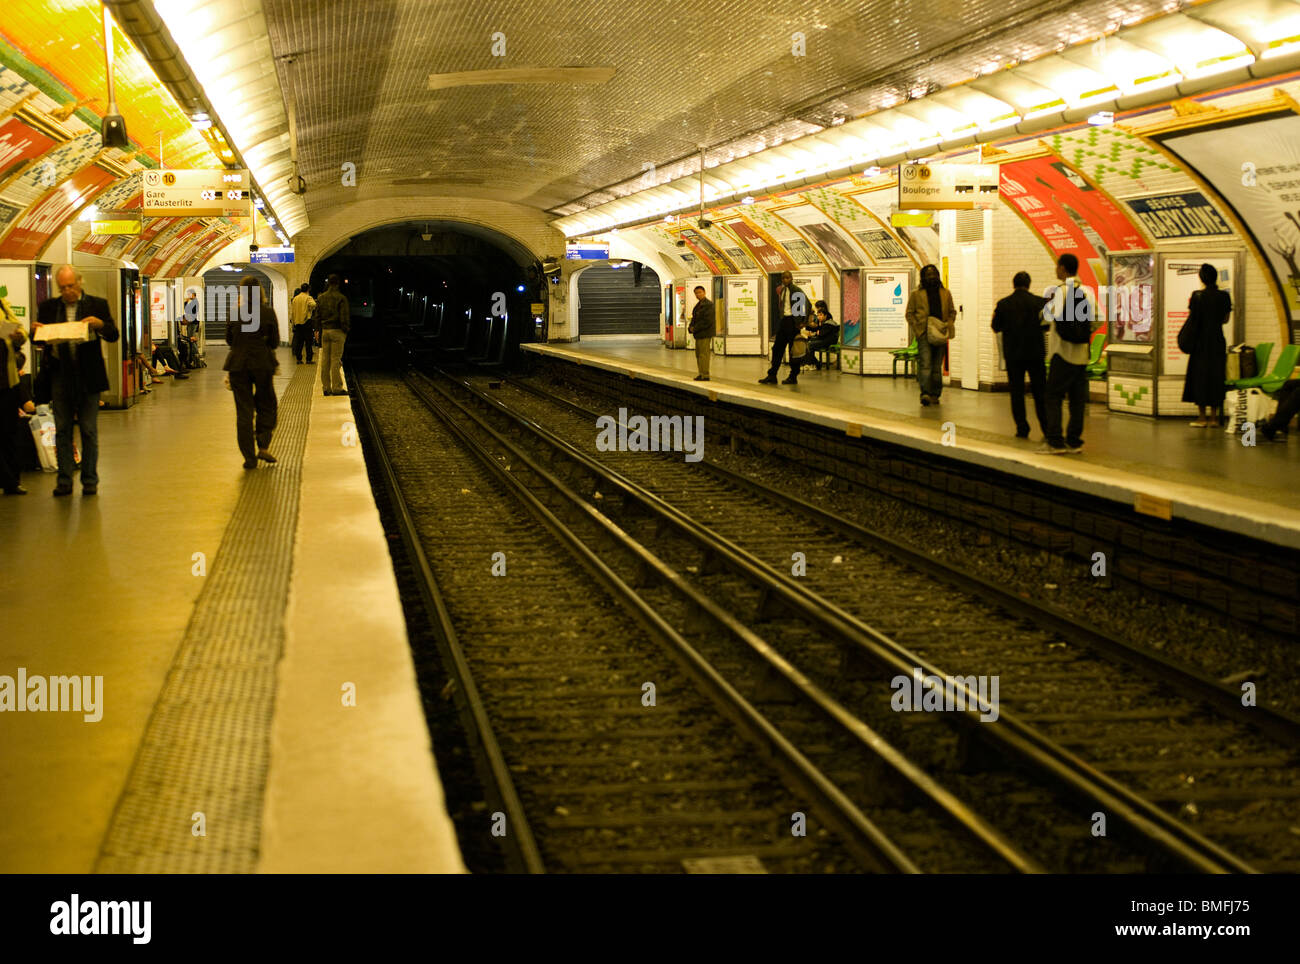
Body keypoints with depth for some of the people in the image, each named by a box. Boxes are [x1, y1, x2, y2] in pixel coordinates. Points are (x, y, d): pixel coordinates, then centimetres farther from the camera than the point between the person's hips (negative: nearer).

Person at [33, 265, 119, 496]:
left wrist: (100, 324, -22)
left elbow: (114, 336, -2)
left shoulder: (98, 305, 2)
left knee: (89, 431, 4)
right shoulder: (48, 307, 7)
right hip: (59, 375, 2)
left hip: (87, 375, -2)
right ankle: (64, 481, 11)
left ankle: (89, 480, 11)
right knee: (62, 430, 5)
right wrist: (35, 331, -12)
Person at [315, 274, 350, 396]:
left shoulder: (321, 298, 7)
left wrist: (321, 328, 17)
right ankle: (336, 388, -4)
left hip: (324, 331, 5)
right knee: (336, 359, -4)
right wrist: (345, 330, -1)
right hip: (337, 331, -5)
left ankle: (326, 387, 11)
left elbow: (317, 316, 10)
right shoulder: (341, 298, -10)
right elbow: (344, 318, -11)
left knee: (325, 359, 8)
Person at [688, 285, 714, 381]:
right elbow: (694, 318, 23)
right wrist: (690, 327, 2)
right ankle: (702, 374, 20)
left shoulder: (708, 305, -13)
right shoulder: (698, 305, 18)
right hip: (699, 334, 10)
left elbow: (707, 321, -20)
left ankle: (705, 375, -7)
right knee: (698, 354, 13)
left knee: (704, 354, -9)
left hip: (705, 334, -10)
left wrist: (695, 329, -16)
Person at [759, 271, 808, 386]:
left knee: (793, 350, -1)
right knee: (777, 348, 8)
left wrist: (802, 321, -18)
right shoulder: (781, 290, 13)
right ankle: (772, 376, 12)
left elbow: (806, 304, -16)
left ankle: (793, 377, 6)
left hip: (793, 321, -8)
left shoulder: (797, 290, -9)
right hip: (783, 320, 8)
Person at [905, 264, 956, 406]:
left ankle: (935, 395, 12)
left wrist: (948, 325, 0)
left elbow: (952, 312, 19)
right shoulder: (916, 294, 6)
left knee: (937, 366, 6)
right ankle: (925, 393, -24)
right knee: (925, 364, -16)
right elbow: (909, 313, 5)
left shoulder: (946, 294, 15)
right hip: (924, 335, -3)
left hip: (940, 335, 3)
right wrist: (917, 330, -7)